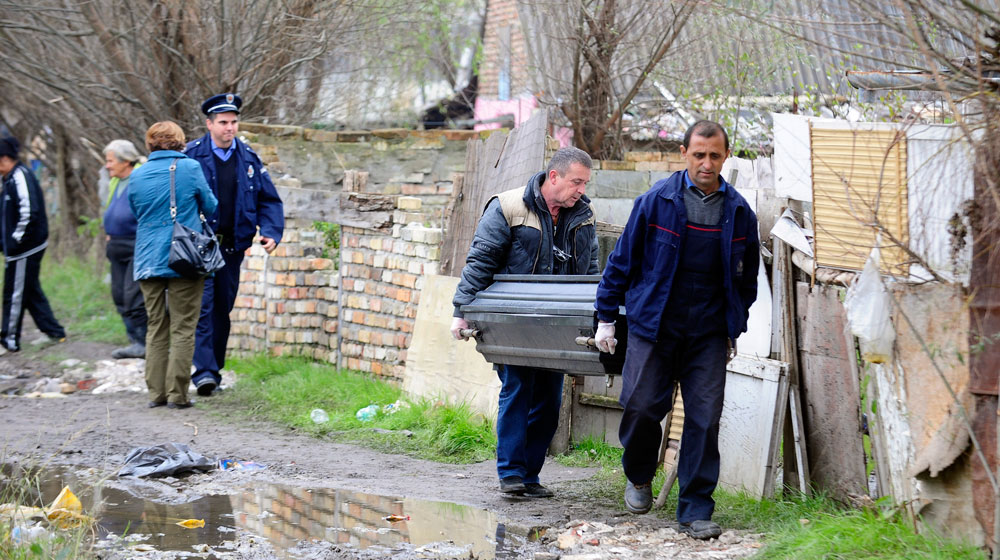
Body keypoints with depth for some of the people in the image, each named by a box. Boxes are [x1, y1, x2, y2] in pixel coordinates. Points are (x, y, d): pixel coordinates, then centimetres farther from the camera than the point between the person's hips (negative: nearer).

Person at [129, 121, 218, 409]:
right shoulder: (190, 168, -6)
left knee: (156, 328, 11)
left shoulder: (137, 176, 4)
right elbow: (210, 206, 3)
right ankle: (177, 393, -2)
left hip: (148, 261, 3)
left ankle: (156, 392, 9)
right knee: (183, 329, 1)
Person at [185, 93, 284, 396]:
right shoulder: (192, 156, -4)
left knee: (222, 309, 10)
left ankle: (214, 368, 19)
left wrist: (272, 232, -2)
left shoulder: (248, 158, 8)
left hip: (232, 246, 4)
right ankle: (204, 371, -16)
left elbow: (269, 199, 13)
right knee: (202, 306, -13)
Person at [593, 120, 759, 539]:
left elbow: (746, 276, 17)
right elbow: (623, 258, 2)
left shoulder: (738, 212, 4)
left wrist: (736, 326, 16)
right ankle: (639, 477, 28)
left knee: (704, 418, -2)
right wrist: (606, 317, 3)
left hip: (709, 334, 2)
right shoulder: (656, 202, -5)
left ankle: (695, 509, 6)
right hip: (653, 327, -2)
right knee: (641, 407, -3)